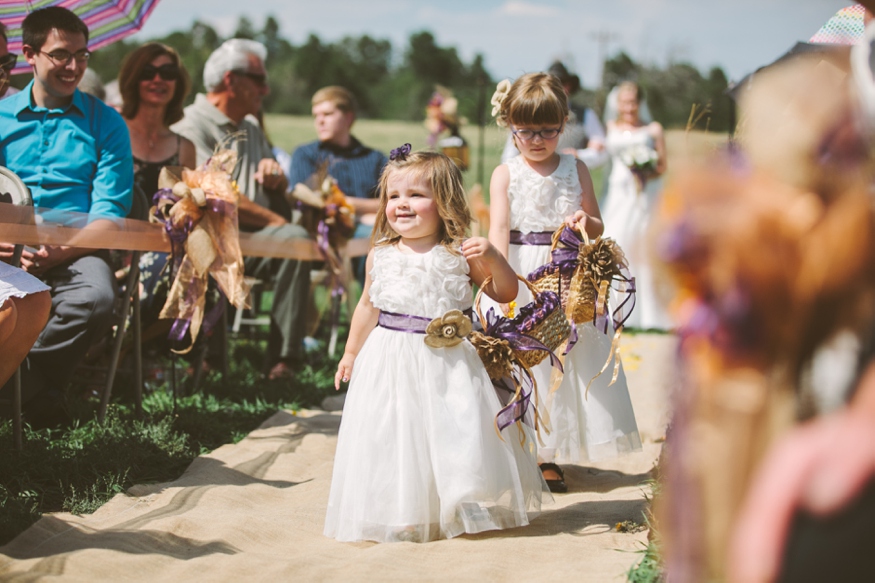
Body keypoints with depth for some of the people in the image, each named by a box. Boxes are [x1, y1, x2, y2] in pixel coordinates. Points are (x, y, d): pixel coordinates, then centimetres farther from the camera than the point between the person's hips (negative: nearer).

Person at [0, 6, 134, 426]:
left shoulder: (104, 123, 10)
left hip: (75, 250, 0)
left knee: (97, 298, -35)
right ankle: (37, 390, -11)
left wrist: (64, 250, -18)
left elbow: (109, 213, 1)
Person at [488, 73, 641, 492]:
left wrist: (585, 222, -14)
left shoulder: (575, 169, 6)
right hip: (520, 278, -2)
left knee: (564, 359, 4)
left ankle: (547, 456, 15)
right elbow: (499, 228, -13)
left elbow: (597, 228, 10)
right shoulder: (505, 175, -1)